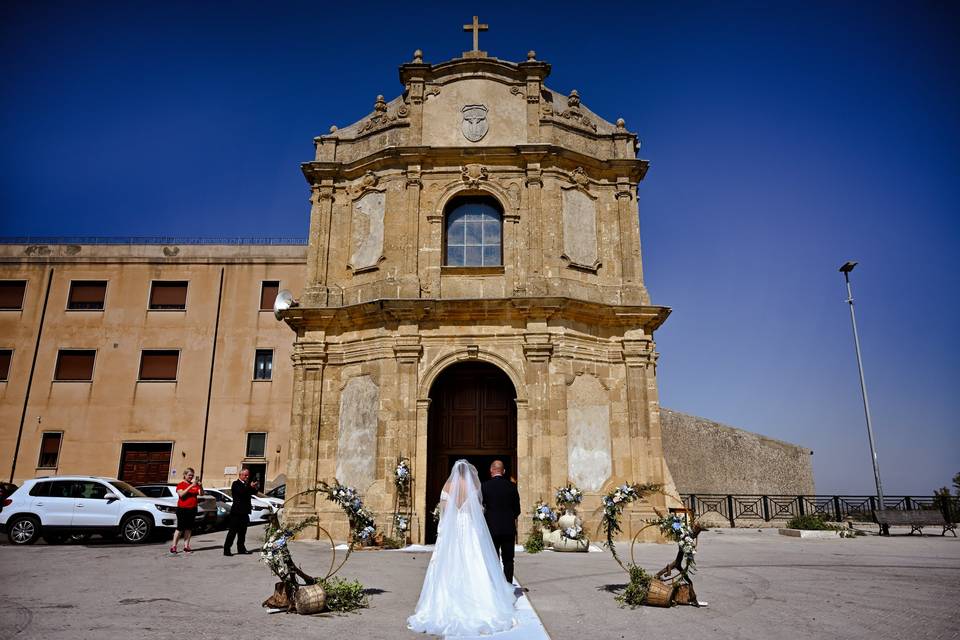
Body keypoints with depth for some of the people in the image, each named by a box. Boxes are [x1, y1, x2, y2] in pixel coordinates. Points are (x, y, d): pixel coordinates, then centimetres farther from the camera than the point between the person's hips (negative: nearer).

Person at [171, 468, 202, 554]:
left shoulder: (195, 484, 10)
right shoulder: (181, 484, -2)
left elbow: (201, 493, 1)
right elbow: (181, 494, -19)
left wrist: (200, 485, -16)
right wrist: (191, 486, -25)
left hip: (192, 509, 4)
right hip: (182, 509, -4)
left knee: (189, 528, 5)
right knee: (180, 528, -6)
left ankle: (186, 546, 8)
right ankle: (173, 546, 0)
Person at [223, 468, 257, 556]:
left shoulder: (247, 484, 17)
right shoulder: (236, 484, -6)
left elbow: (254, 492, 13)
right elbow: (241, 492, -23)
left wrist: (253, 487, -6)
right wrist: (250, 487, -27)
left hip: (244, 511, 7)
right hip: (237, 511, -7)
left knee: (242, 531, 11)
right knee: (233, 531, -6)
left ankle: (241, 548, 18)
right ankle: (226, 550, -3)